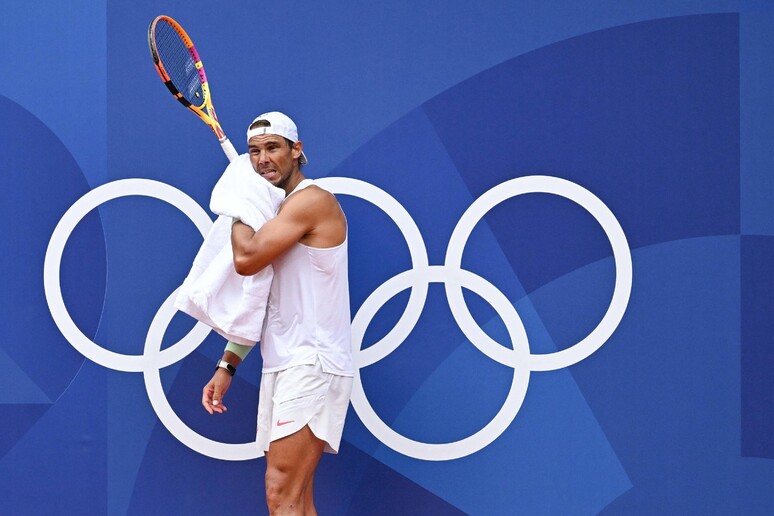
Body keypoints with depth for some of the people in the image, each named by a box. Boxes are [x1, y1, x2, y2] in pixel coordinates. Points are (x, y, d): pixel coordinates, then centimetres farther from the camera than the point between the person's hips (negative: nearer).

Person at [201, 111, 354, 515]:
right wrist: (227, 366, 15)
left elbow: (246, 259, -18)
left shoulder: (312, 200, -9)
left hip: (311, 365, -9)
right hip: (282, 368, 9)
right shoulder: (275, 215, 20)